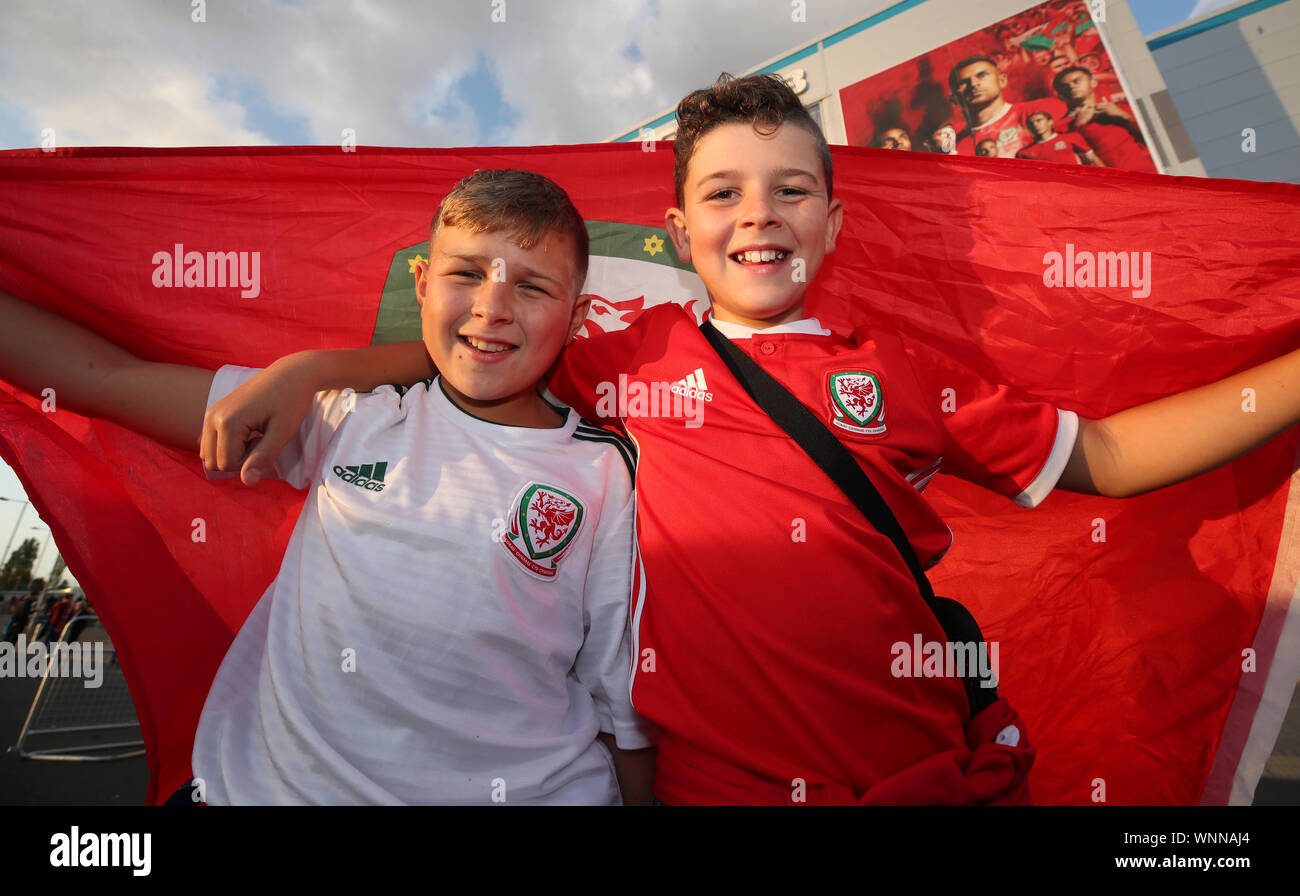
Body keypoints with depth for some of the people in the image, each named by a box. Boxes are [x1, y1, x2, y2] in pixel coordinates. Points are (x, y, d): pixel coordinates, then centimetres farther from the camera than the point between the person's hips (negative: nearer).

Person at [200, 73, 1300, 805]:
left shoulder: (901, 370, 3)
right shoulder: (642, 355, 3)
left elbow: (1099, 456, 8)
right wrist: (309, 369, -1)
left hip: (940, 772, 2)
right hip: (723, 780, -1)